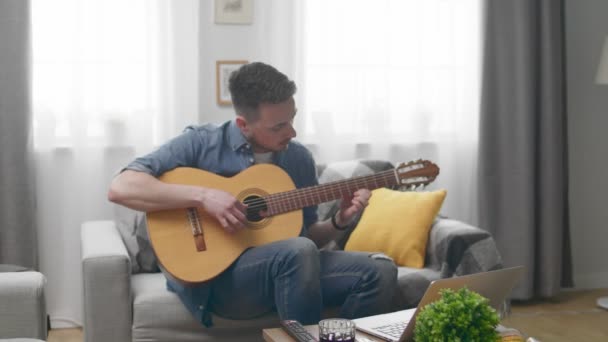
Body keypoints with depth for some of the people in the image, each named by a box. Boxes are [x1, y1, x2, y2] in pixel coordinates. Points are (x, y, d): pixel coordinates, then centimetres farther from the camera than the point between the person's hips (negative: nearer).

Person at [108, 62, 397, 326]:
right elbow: (120, 188, -16)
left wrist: (340, 221, -3)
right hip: (214, 277, -5)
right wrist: (203, 196, -24)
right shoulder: (200, 143, -7)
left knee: (380, 272, -14)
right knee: (299, 251, -34)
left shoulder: (300, 158, 8)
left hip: (288, 269, 5)